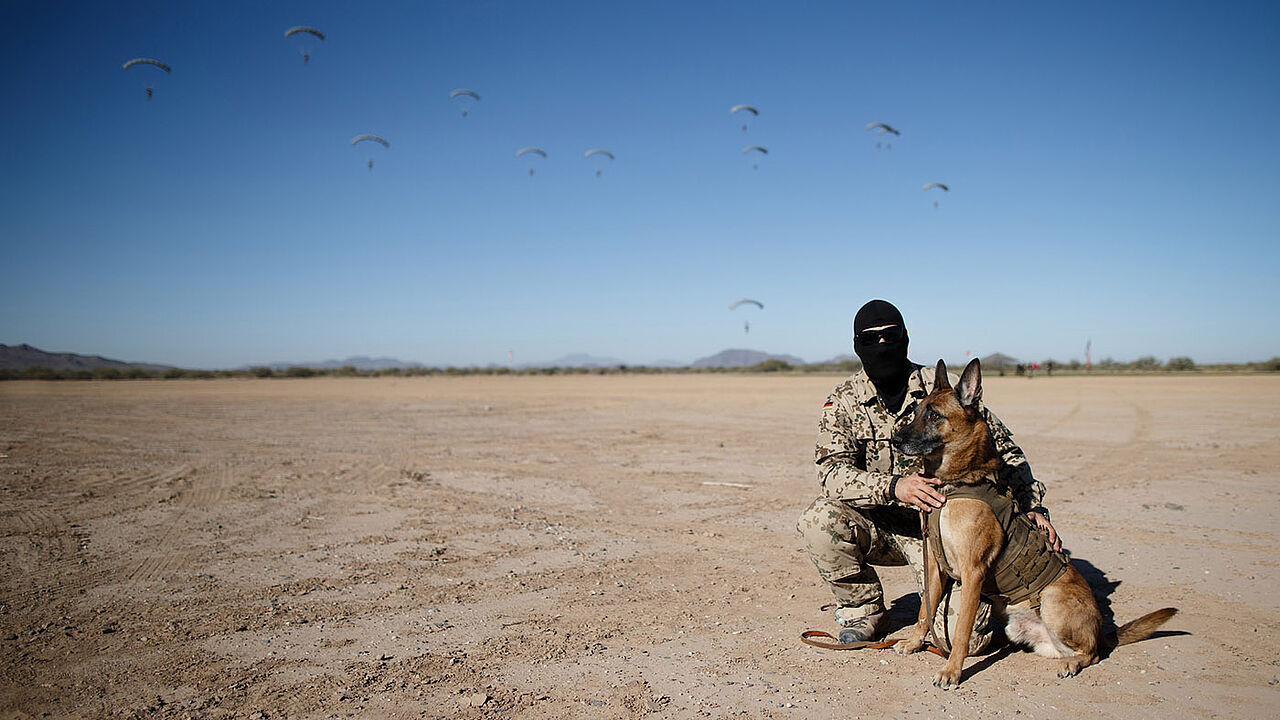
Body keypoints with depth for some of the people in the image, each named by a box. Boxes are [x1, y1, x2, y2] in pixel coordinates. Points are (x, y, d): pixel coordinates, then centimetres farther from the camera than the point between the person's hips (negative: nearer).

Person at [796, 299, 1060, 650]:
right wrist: (893, 486, -34)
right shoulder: (843, 401, -5)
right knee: (818, 521, -29)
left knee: (964, 637, -19)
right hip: (879, 524, 2)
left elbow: (1004, 451, 2)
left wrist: (1034, 507, -10)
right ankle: (862, 612, -3)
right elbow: (833, 471, -18)